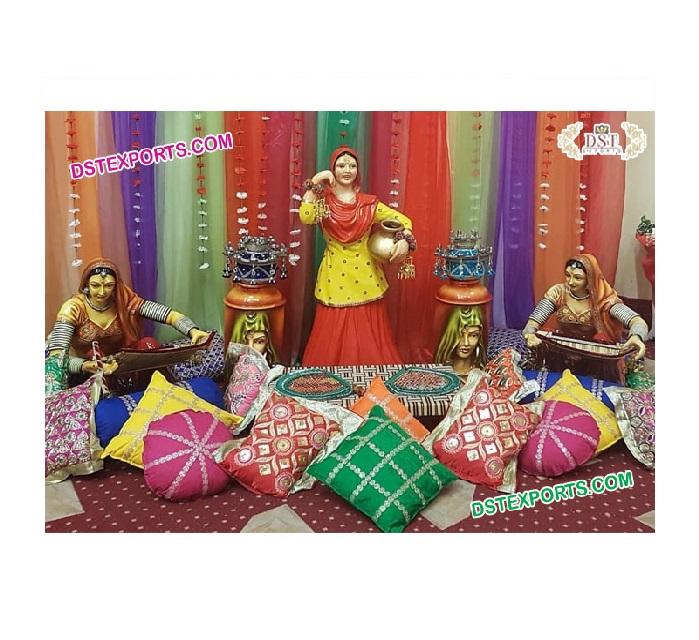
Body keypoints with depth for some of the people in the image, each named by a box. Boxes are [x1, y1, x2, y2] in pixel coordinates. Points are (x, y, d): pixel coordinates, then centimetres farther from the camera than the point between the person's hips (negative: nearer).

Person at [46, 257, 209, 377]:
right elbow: (55, 356, -29)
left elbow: (169, 314, -22)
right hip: (82, 371, -2)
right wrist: (85, 366, -51)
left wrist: (192, 331, -43)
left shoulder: (125, 300, -12)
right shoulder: (73, 308, -19)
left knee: (149, 343, -22)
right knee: (94, 353, -33)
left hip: (117, 366, 2)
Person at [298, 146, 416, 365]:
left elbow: (402, 220, 4)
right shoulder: (323, 201, 1)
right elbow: (305, 216, -21)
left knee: (368, 335, 7)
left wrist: (404, 240, -15)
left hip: (365, 276, 2)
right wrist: (314, 184, -17)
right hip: (335, 276, -1)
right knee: (333, 335, 4)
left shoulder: (369, 203, 5)